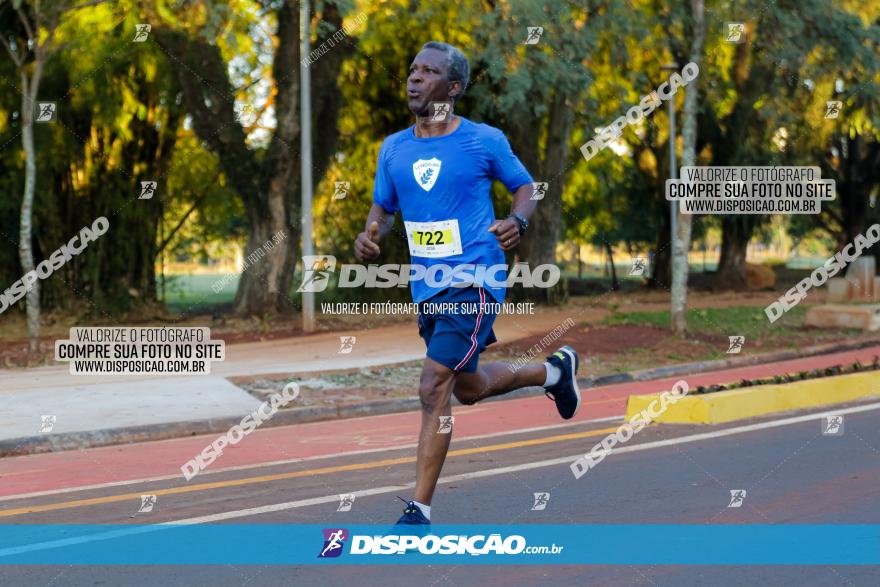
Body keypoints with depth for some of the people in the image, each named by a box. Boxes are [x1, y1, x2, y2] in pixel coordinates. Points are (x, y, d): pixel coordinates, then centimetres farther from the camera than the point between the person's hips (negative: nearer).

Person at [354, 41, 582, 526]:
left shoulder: (484, 141, -6)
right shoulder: (393, 149, 6)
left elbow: (524, 186, 6)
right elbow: (384, 209, 16)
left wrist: (518, 221, -16)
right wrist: (370, 236, -7)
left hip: (475, 281, -7)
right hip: (427, 287, 7)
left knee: (433, 390, -16)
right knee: (468, 389, 22)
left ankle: (419, 511, -8)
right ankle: (554, 371, 49)